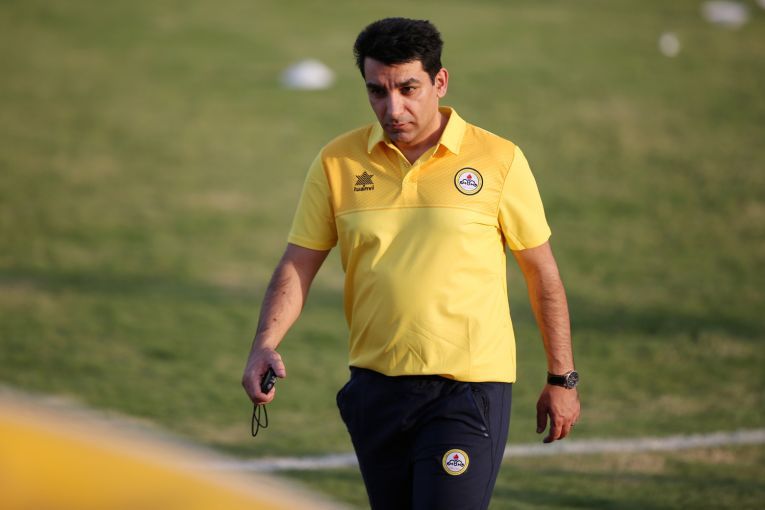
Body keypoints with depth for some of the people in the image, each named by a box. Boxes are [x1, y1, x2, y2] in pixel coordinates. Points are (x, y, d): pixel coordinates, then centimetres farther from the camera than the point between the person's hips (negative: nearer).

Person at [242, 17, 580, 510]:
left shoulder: (498, 160, -3)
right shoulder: (337, 163, 2)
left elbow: (542, 273, 4)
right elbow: (298, 265, 5)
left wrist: (562, 379, 6)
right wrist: (265, 344, -12)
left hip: (468, 390, -3)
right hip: (377, 389, 3)